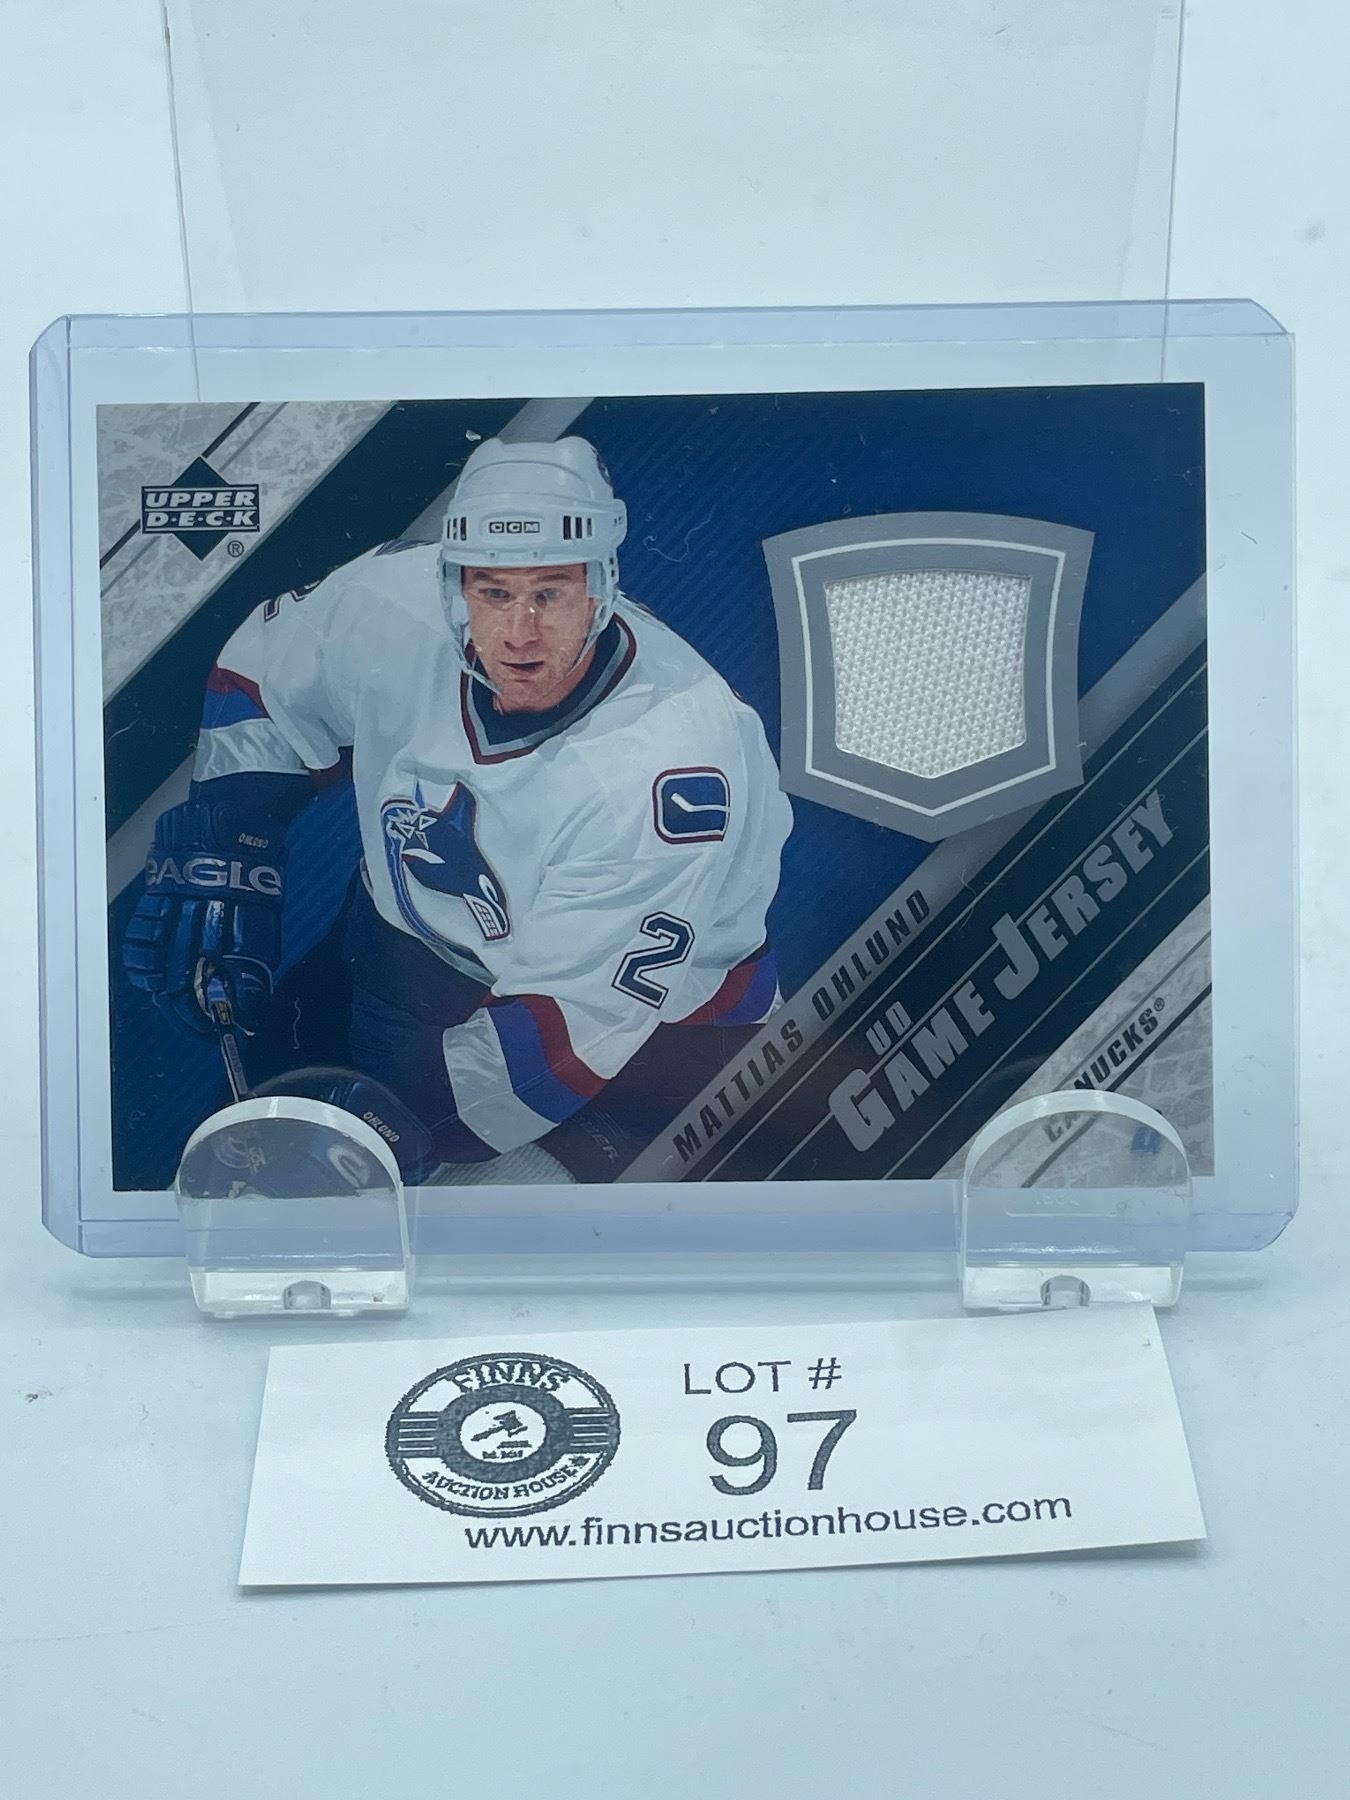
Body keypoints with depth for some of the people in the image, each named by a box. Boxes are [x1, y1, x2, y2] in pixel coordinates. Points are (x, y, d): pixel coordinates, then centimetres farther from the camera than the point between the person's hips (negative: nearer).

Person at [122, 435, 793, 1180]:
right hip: (419, 940, 4)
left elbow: (577, 1020, -31)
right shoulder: (398, 603, -19)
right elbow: (262, 671, 4)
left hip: (654, 999, -3)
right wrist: (220, 852, -4)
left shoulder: (675, 761, -33)